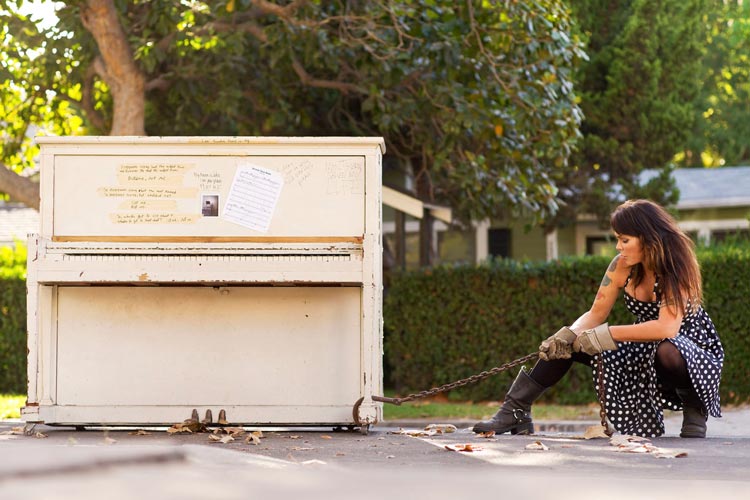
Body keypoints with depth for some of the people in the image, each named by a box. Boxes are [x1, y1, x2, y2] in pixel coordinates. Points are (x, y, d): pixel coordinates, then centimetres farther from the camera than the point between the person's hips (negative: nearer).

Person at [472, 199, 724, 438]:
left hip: (695, 351, -6)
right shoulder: (622, 266, -8)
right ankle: (515, 412, -3)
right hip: (646, 350, 6)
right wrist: (568, 335, -25)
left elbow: (667, 327, -36)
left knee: (666, 351, -41)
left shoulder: (678, 267, -24)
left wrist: (608, 334, -35)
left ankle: (694, 412, -13)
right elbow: (596, 313, -4)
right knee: (565, 343, -7)